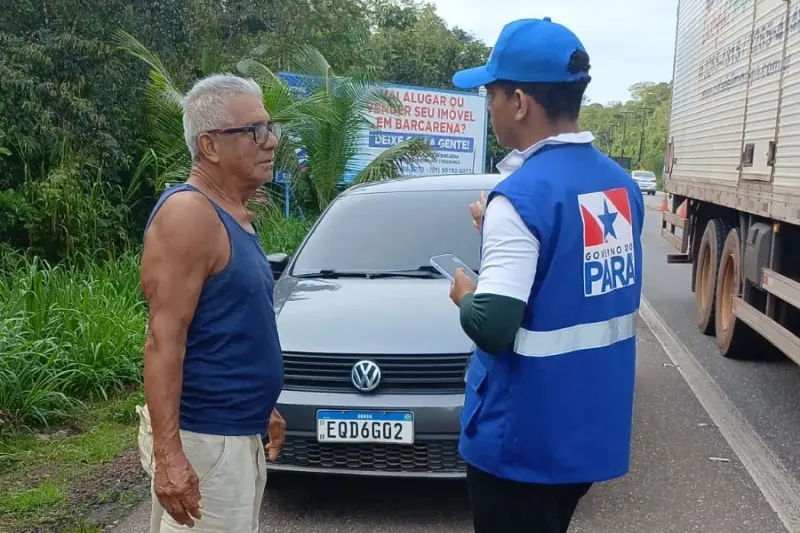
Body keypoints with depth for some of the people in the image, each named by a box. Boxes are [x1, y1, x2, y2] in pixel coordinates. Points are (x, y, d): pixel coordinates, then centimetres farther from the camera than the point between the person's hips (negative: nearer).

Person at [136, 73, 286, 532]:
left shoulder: (235, 214, 10)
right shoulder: (189, 213, -17)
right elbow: (164, 340, -22)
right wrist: (168, 453, -26)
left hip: (240, 430, 9)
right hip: (203, 438, -9)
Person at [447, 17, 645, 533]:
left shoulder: (522, 195, -23)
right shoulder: (622, 184, 3)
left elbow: (492, 328, -27)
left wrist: (466, 296, -6)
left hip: (525, 438, -8)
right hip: (594, 428, 8)